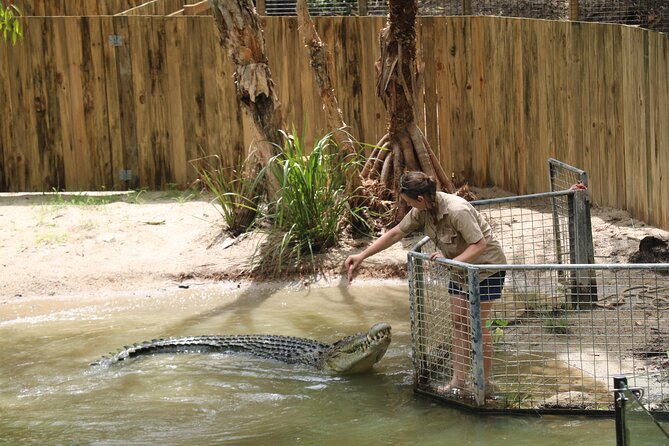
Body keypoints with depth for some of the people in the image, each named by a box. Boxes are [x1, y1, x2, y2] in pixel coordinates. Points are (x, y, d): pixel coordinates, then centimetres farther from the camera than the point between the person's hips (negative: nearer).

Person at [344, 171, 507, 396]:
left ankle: (484, 382, 9)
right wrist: (361, 256, 0)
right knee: (458, 322, 7)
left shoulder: (457, 211, -33)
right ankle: (458, 380, 11)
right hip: (460, 267, 8)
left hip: (486, 265, -8)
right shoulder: (422, 211, -8)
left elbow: (479, 245, -30)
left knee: (477, 324, -2)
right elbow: (395, 233, 1)